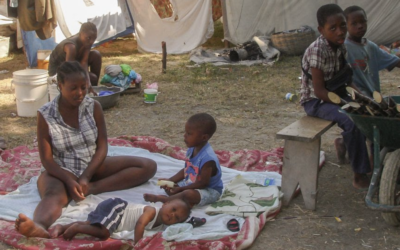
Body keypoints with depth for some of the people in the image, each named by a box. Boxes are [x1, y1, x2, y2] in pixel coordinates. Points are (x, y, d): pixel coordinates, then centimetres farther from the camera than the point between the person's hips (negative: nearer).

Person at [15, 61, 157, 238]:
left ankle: (92, 188, -28)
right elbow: (47, 159, -11)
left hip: (92, 166, 4)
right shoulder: (45, 115, -11)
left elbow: (102, 147, -6)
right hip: (60, 171, -4)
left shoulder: (94, 107, -4)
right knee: (54, 195, -40)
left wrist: (86, 177, -21)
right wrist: (69, 180, -29)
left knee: (148, 166, -13)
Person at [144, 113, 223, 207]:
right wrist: (170, 181, -3)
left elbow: (203, 183, -26)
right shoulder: (192, 150, -2)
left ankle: (161, 198, -22)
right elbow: (186, 170, 11)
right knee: (167, 187, 2)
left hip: (209, 190, -10)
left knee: (188, 194, -37)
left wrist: (180, 189, -23)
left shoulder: (207, 158, -29)